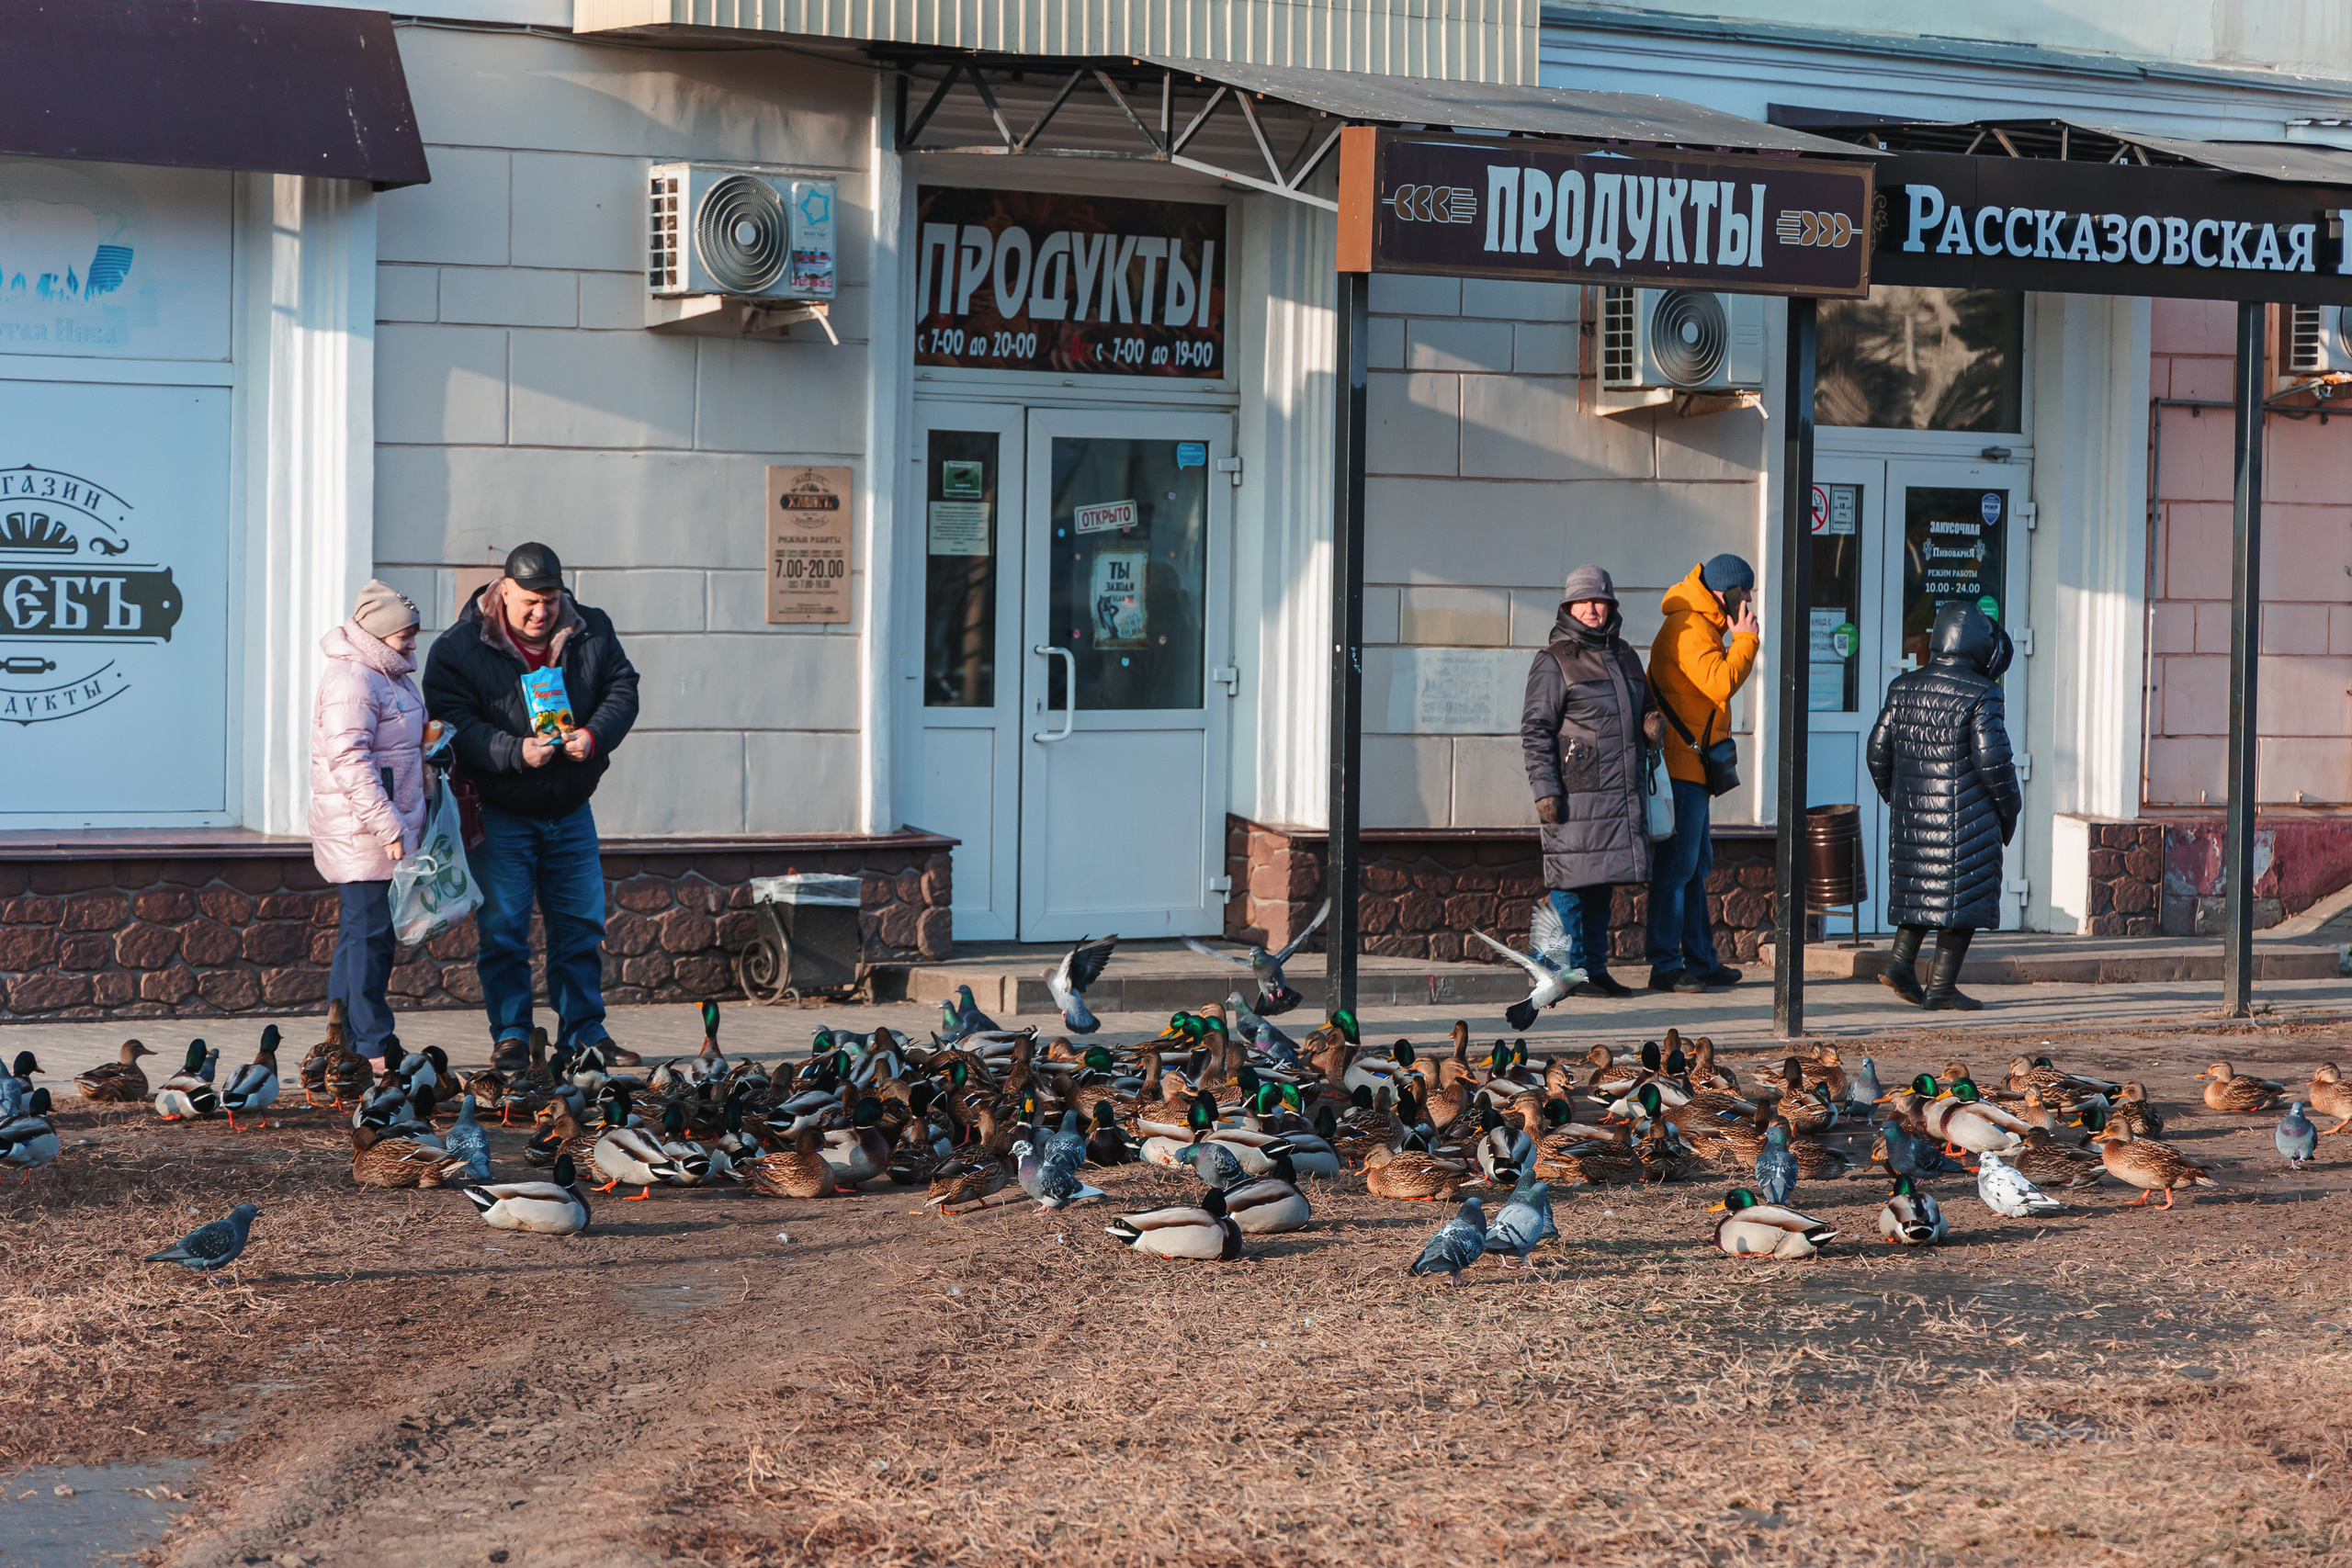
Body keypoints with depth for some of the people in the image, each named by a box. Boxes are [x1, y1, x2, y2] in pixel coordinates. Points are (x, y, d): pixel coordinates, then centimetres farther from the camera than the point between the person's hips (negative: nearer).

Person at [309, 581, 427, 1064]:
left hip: (387, 832, 10)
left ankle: (346, 1042, 18)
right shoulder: (351, 680, -16)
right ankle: (370, 1048, -5)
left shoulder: (389, 675, 17)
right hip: (362, 837, -10)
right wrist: (388, 826, -25)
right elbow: (349, 760, -24)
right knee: (368, 934, -8)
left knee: (360, 934, 12)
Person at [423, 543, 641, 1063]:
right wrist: (516, 752, -29)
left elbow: (622, 688, 1)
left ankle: (583, 1031, 18)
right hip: (498, 815, -4)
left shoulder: (592, 631, 1)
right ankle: (510, 1033, 11)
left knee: (581, 924, 8)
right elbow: (455, 726, -16)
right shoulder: (458, 647, -11)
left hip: (571, 811, 4)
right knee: (502, 929, 0)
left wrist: (594, 735, -19)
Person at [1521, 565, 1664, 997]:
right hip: (1575, 795, -7)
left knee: (1601, 884, 11)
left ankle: (1596, 969, 18)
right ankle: (1573, 972, 0)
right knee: (1572, 881, -6)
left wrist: (1654, 725, 5)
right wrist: (1545, 789, -15)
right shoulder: (1554, 662, -4)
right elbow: (1535, 730, -7)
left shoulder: (1625, 657, 17)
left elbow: (1644, 711, 30)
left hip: (1622, 794, 7)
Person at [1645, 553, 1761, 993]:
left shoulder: (1701, 627, 20)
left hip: (1693, 765, 11)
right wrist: (1744, 639, -13)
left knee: (1697, 865, 14)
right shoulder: (1688, 629, -14)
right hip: (1681, 763, -11)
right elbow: (1721, 682, -25)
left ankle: (1700, 960, 19)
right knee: (1677, 865, -9)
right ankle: (1665, 966, -6)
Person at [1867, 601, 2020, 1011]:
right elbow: (1992, 759, -14)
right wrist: (2010, 809, 0)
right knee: (1963, 895, 2)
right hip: (1966, 819, -6)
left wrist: (1896, 798, 22)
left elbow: (1878, 751, 9)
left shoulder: (1903, 688, 6)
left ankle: (1901, 960, 7)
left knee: (1919, 886, 19)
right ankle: (1941, 985, 2)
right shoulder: (1980, 694, -12)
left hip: (1911, 814, 6)